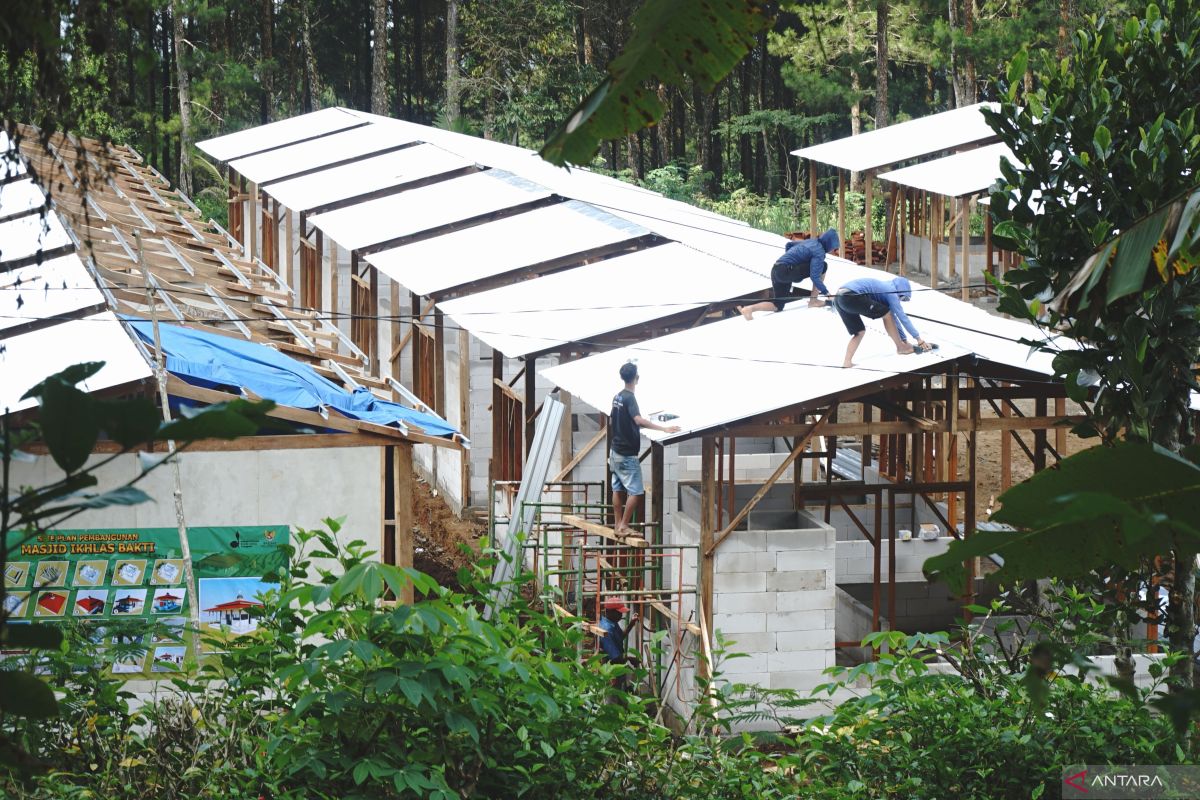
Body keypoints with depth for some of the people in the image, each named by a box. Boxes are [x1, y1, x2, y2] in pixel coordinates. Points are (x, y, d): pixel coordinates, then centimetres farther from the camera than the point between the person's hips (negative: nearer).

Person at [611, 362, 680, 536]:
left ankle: (618, 526, 15)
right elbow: (639, 420, -35)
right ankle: (624, 526, -4)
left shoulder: (617, 397, 8)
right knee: (635, 491, -4)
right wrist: (664, 428, -35)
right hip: (627, 454, -9)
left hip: (616, 451, 9)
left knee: (618, 490, 11)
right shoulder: (630, 398, -19)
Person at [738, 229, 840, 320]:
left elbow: (788, 245, 34)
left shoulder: (810, 242, 20)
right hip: (786, 272, -9)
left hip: (776, 270, 9)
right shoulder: (819, 252, -7)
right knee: (823, 267, -1)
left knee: (778, 306, 16)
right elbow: (815, 277, -14)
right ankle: (813, 300, 4)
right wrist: (826, 292, -6)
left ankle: (749, 308, -7)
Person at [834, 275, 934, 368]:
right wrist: (919, 339, 8)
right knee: (886, 314, 3)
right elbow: (902, 316, 4)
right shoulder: (891, 291, 4)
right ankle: (901, 347, 13)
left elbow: (893, 318, 35)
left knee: (859, 332, 20)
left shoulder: (884, 287, 30)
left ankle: (847, 362, 7)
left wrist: (904, 339, 38)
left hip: (838, 298, 9)